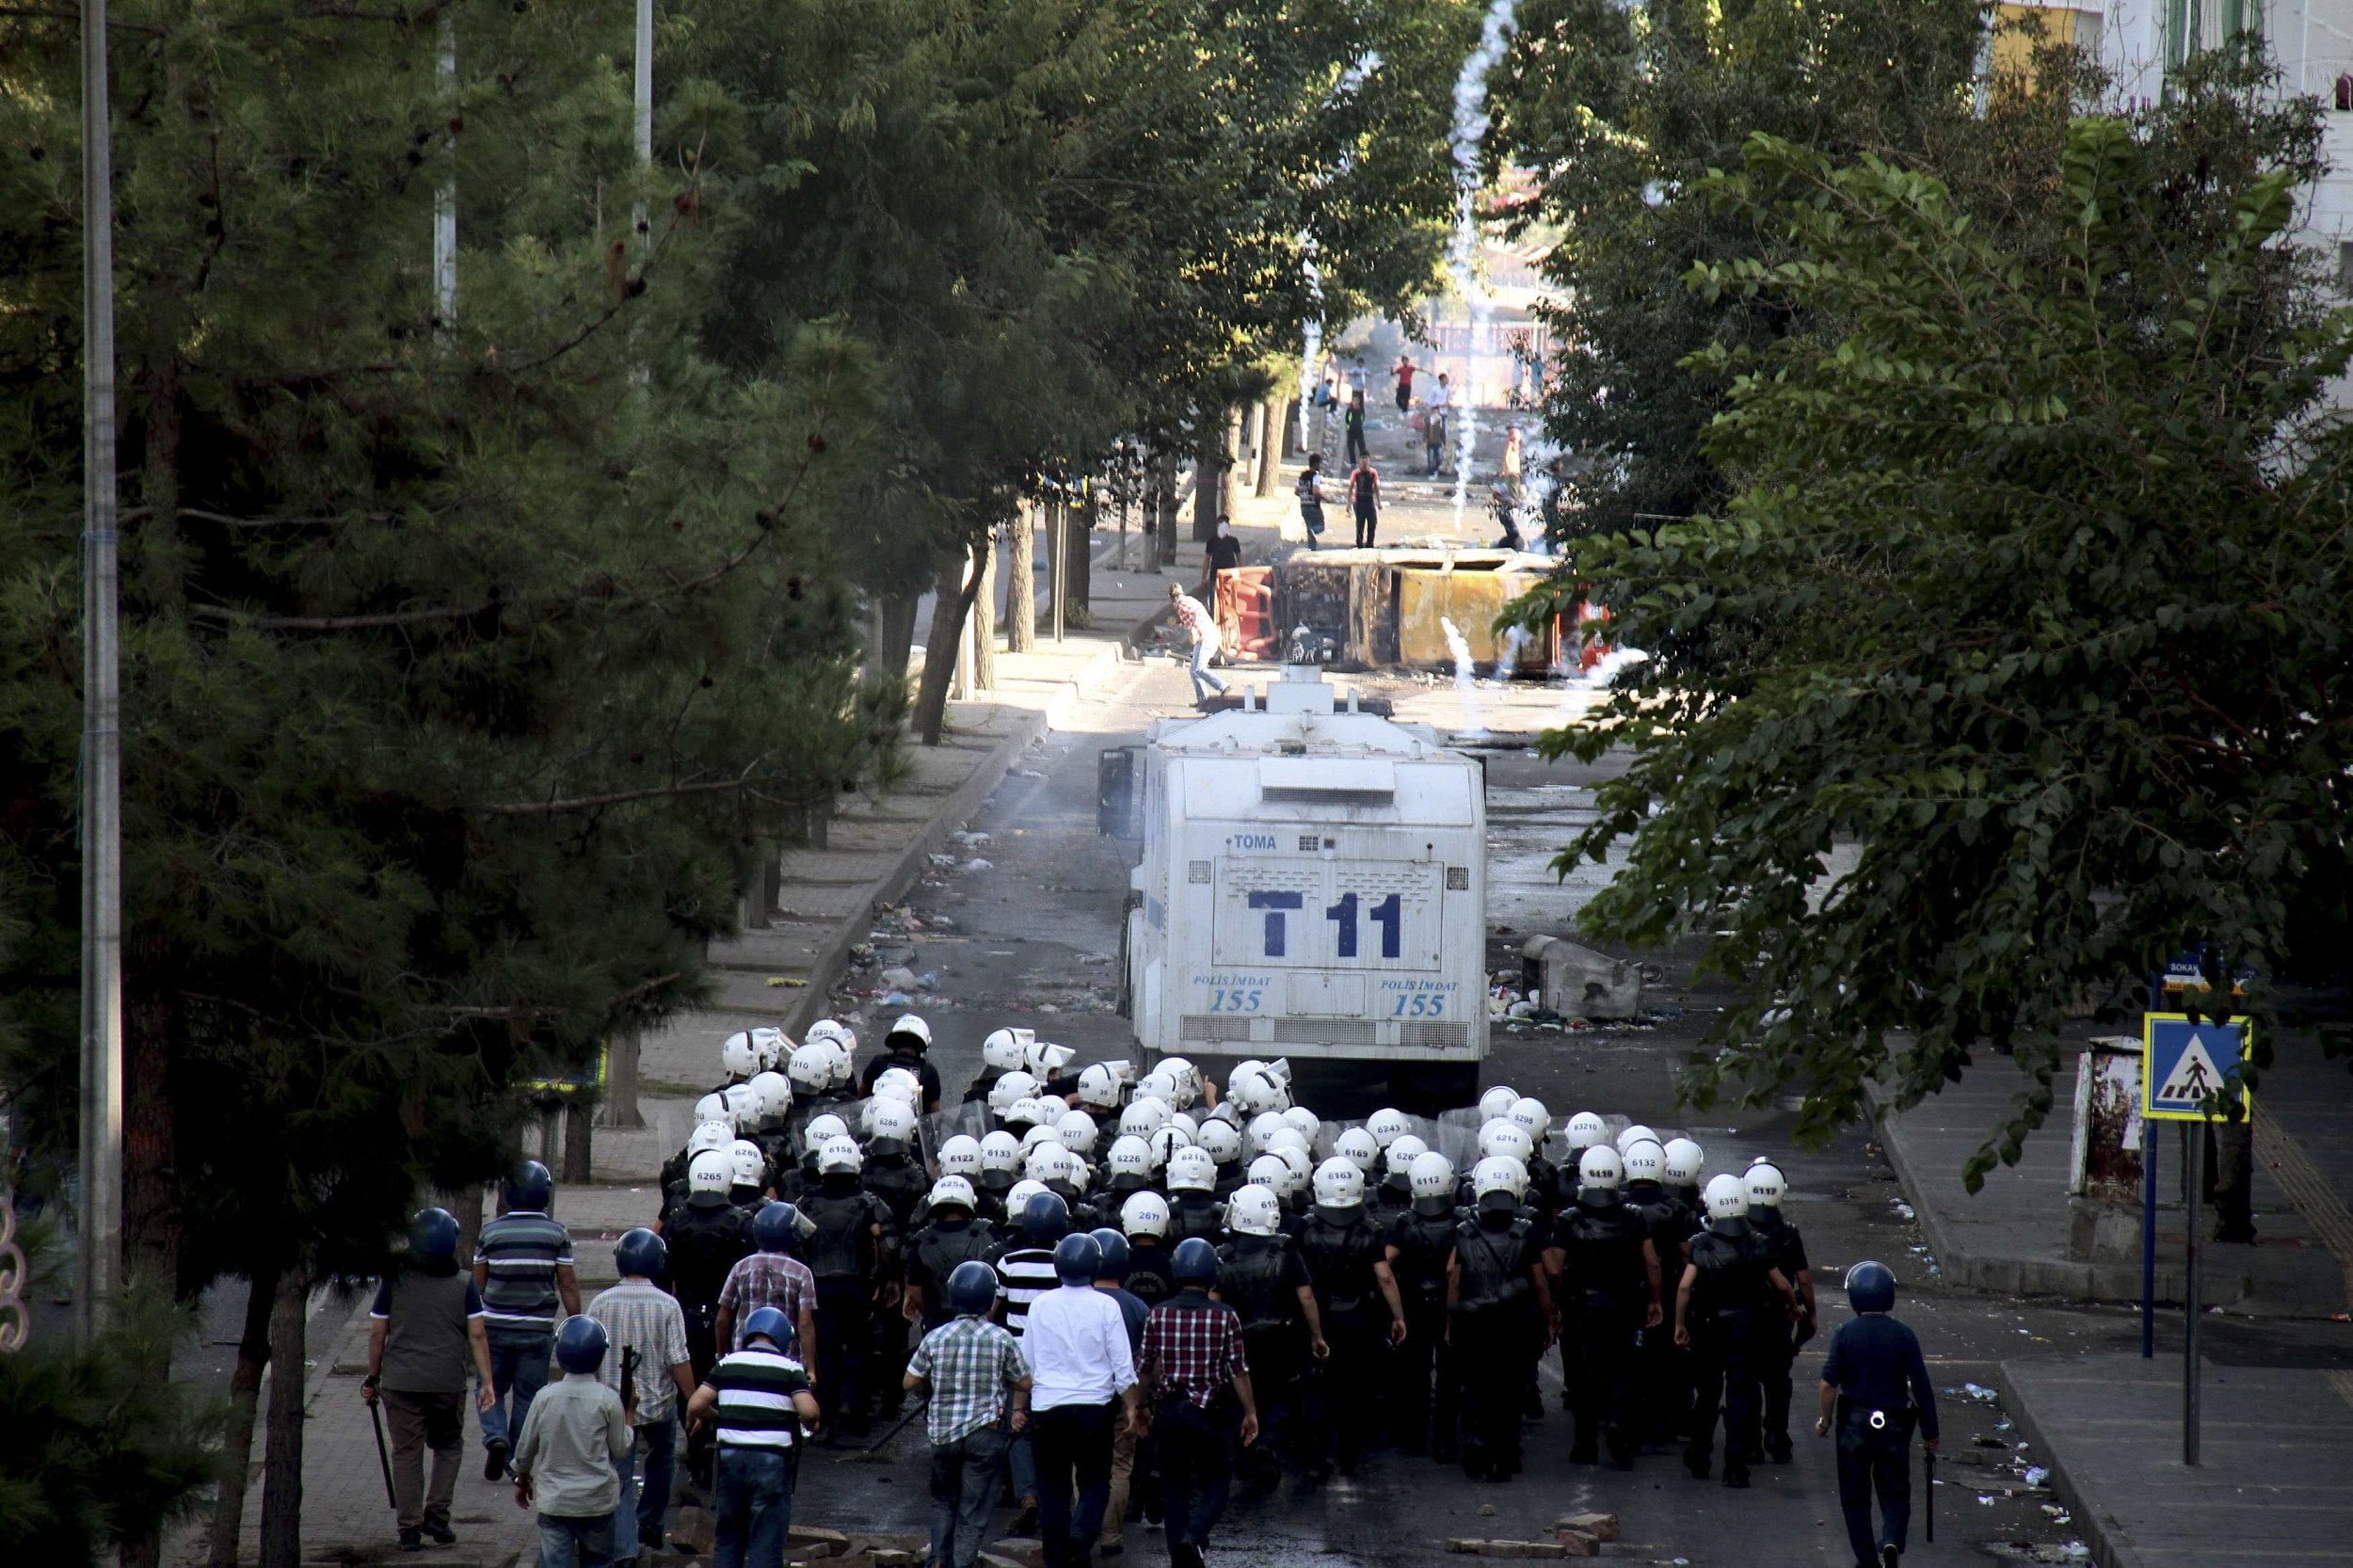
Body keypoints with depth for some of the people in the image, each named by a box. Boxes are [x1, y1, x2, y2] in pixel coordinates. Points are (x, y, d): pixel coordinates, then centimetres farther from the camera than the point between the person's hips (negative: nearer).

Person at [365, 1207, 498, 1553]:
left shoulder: (395, 1281, -3)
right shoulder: (463, 1284, -2)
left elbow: (377, 1333, 0)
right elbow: (477, 1335, -5)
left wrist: (373, 1378, 11)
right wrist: (486, 1383, -1)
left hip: (401, 1382, -1)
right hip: (449, 1382, 1)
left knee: (407, 1453, 6)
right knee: (449, 1446, 20)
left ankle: (409, 1528, 3)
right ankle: (436, 1513, 9)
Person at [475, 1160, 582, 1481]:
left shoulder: (491, 1232, -2)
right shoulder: (557, 1233, -5)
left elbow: (478, 1283, 5)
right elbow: (567, 1285, -4)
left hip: (496, 1327, 0)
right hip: (538, 1330, 0)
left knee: (492, 1388, 15)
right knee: (528, 1395, 10)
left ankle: (495, 1436, -10)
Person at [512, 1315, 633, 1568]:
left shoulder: (545, 1398, -4)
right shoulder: (608, 1400, -10)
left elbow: (525, 1450, 5)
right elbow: (620, 1450, -1)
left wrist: (522, 1481, 24)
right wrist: (629, 1413, 14)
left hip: (554, 1499, 0)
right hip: (597, 1500, 0)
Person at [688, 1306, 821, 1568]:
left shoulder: (727, 1364, 6)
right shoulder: (789, 1368, -2)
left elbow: (695, 1405, 0)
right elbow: (809, 1411, -14)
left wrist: (714, 1417, 20)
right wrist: (808, 1425, 8)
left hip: (731, 1456, 3)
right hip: (772, 1461, -3)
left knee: (728, 1539, 15)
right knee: (766, 1544, 1)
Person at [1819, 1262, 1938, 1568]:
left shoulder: (1845, 1333, -7)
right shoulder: (1904, 1335, -5)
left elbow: (1829, 1383, -9)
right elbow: (1922, 1388, -3)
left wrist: (1826, 1420, 7)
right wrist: (1930, 1433, 7)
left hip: (1854, 1423, 0)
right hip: (1894, 1426, 0)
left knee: (1855, 1497, 13)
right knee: (1895, 1495, 9)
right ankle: (1891, 1542, -18)